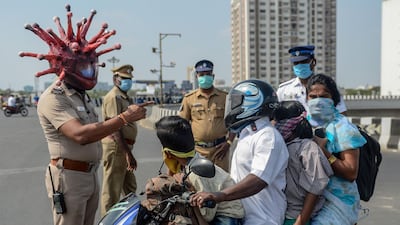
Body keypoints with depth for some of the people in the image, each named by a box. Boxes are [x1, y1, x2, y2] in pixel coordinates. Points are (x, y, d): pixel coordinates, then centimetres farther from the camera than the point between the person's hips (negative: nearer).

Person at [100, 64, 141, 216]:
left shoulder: (125, 98, 17)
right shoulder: (113, 97, -14)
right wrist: (127, 152, -26)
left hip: (125, 147, 10)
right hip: (116, 147, -10)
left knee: (130, 187, 20)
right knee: (113, 189, -1)